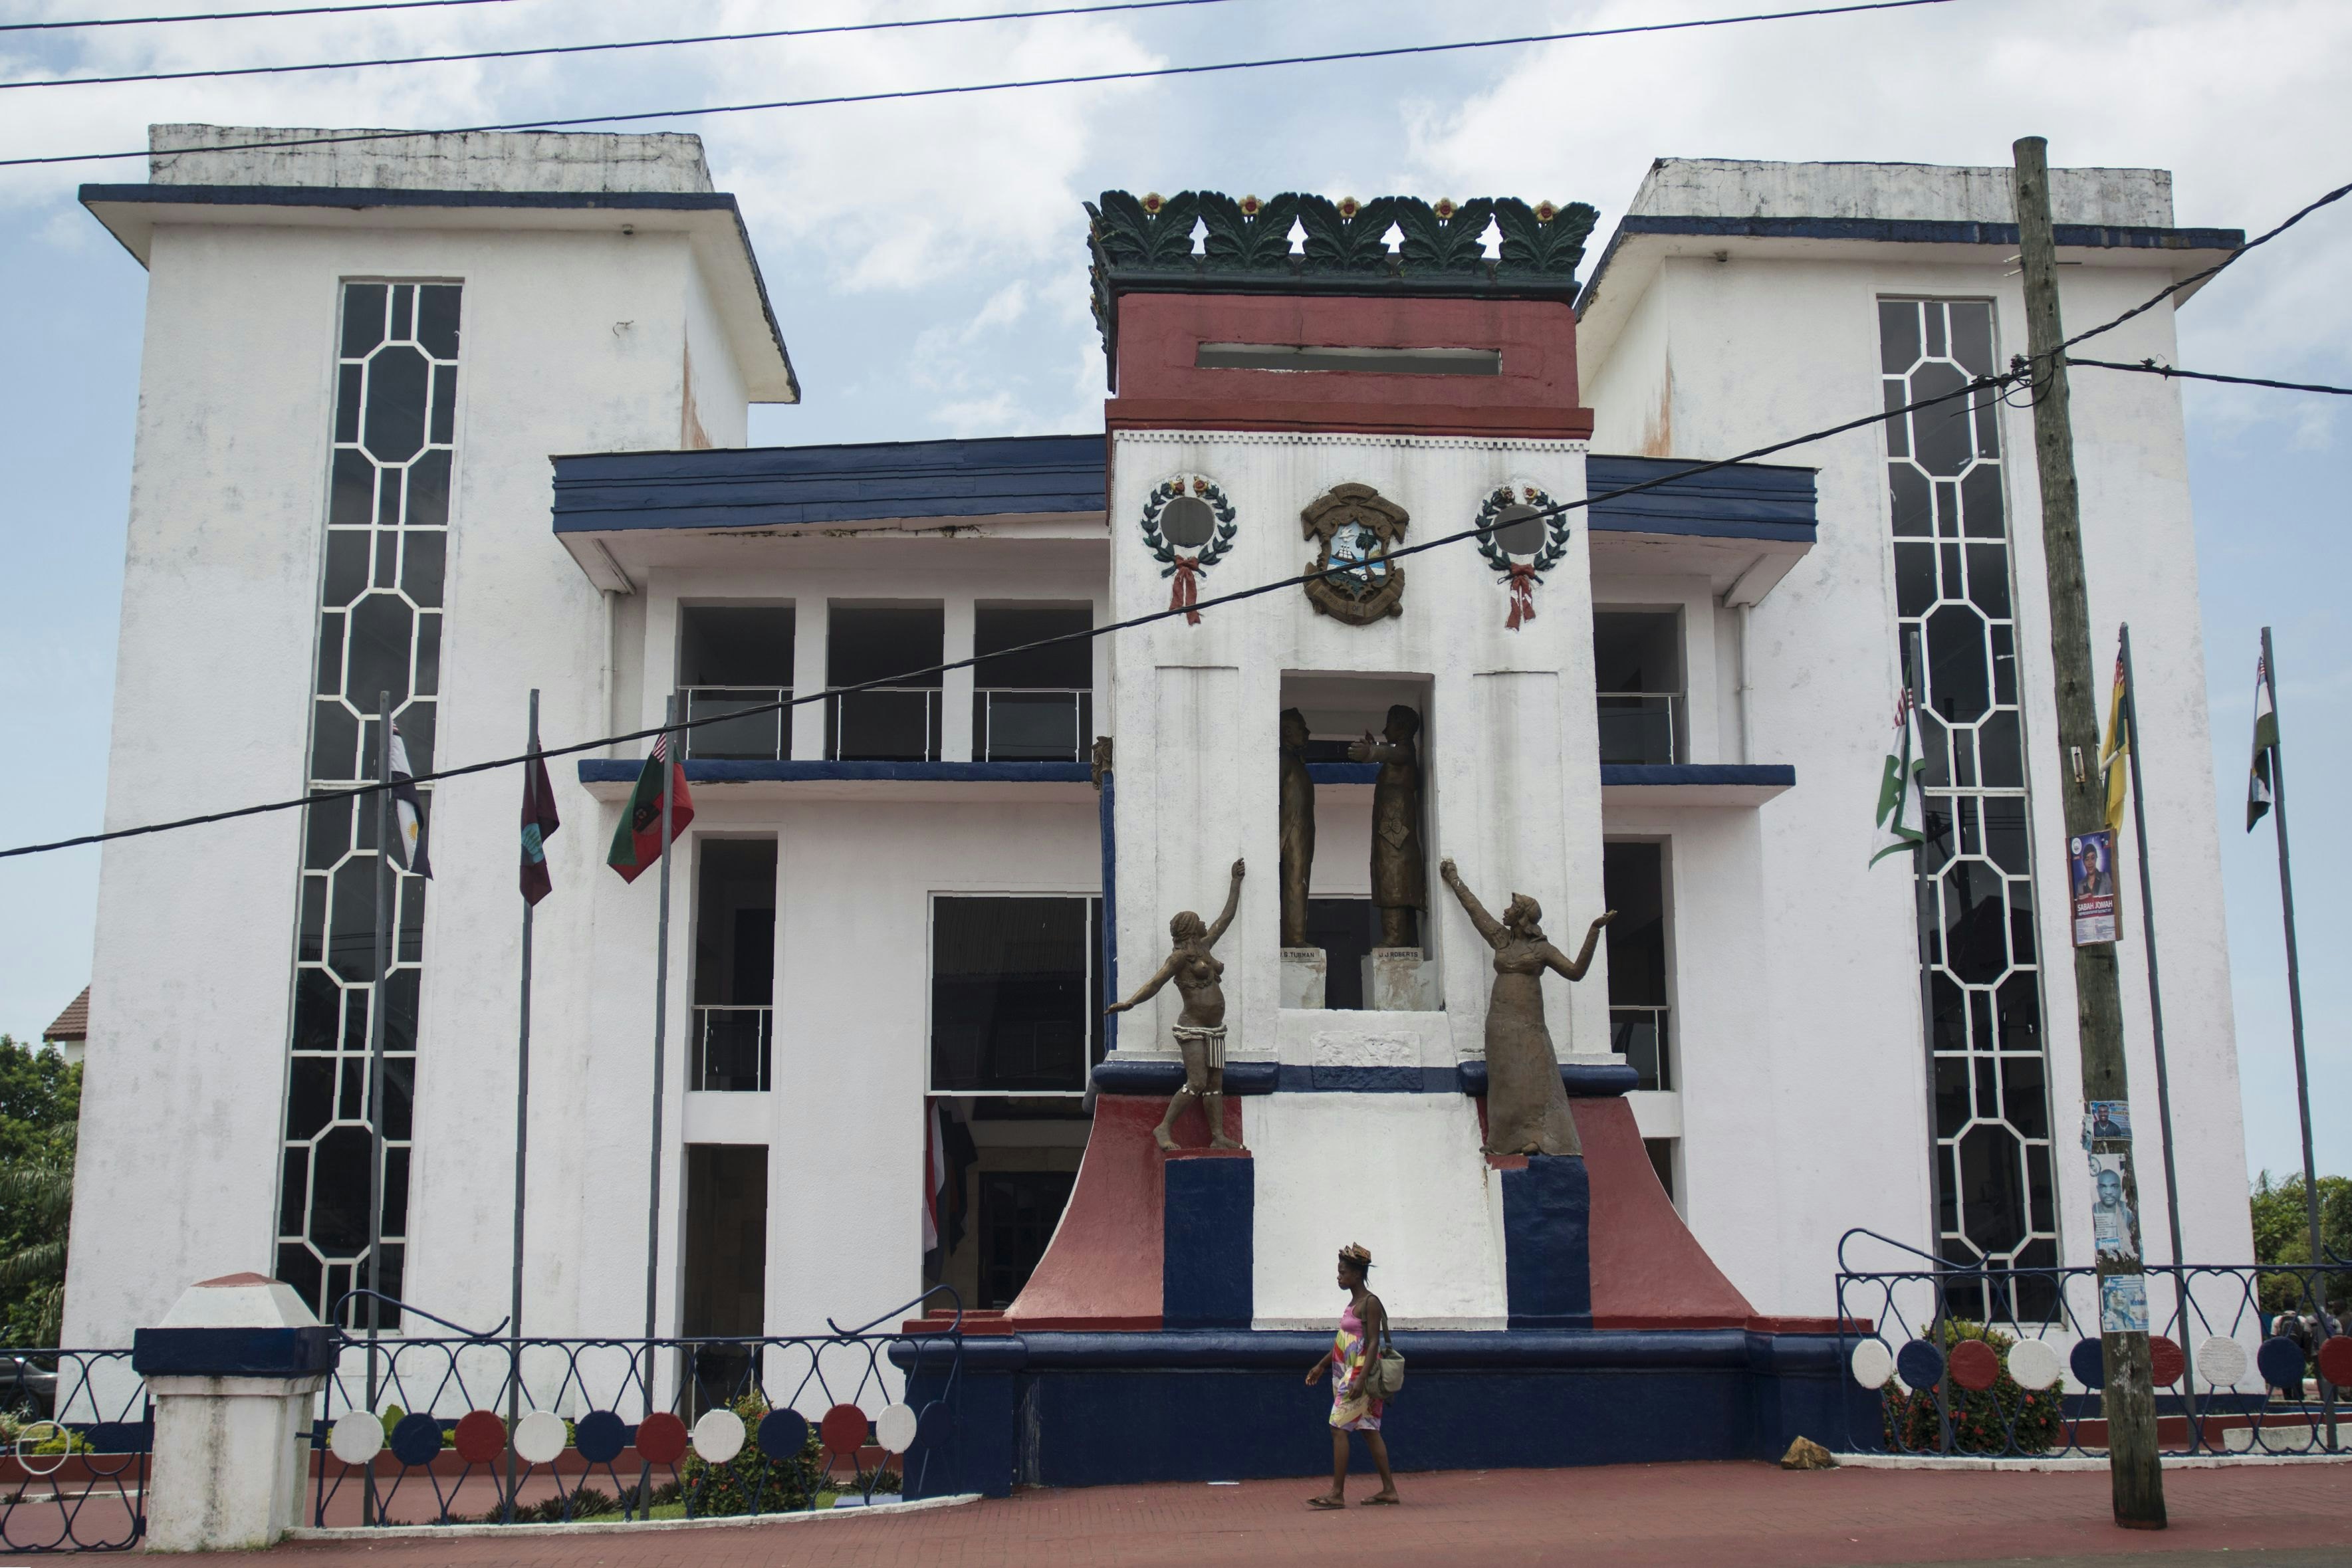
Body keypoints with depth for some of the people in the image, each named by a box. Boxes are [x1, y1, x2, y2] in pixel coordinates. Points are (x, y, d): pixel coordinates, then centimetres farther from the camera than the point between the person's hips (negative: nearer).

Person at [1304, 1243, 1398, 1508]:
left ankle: (1337, 1493, -10)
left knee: (1338, 1427, -11)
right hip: (1346, 1372, 9)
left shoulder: (1370, 1303, -12)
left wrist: (1361, 1379, -24)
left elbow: (1374, 1342, -18)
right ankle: (1389, 1489, 14)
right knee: (1369, 1430, 10)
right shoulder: (1353, 1302, 15)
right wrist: (1321, 1365, 23)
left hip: (1360, 1373, -9)